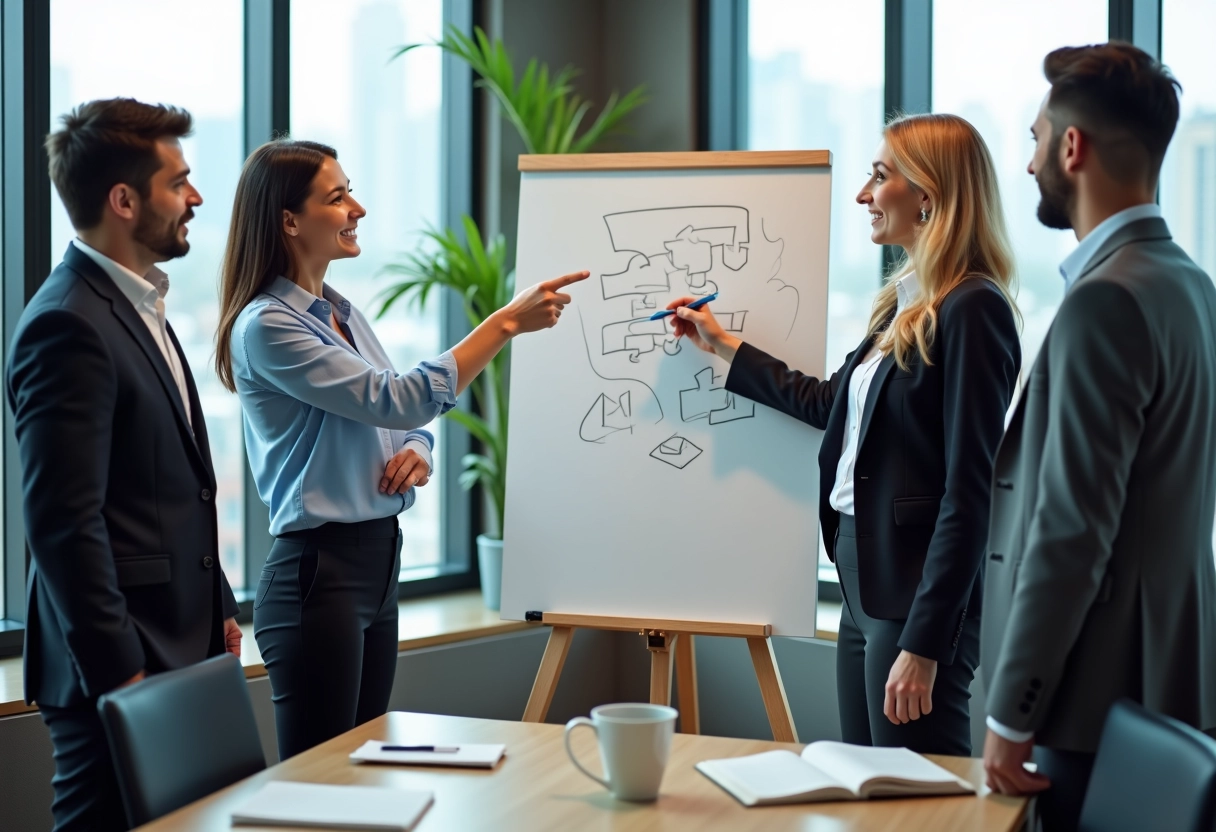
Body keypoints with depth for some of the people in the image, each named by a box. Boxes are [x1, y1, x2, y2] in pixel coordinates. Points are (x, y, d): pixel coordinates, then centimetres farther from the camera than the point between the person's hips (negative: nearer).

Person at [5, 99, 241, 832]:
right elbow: (64, 521, -20)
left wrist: (218, 607, 18)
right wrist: (119, 670, -20)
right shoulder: (68, 326, -16)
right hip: (122, 663, -9)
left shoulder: (141, 307, 15)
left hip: (181, 652, 9)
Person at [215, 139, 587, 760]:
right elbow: (398, 400, -19)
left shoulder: (343, 313, 13)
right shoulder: (265, 326, -13)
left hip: (378, 565, 9)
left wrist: (416, 454, -3)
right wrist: (507, 322, -18)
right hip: (317, 571, -9)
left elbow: (402, 421, 22)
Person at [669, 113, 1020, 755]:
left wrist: (924, 643, -20)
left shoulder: (971, 311, -15)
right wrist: (723, 347, 32)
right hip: (864, 581, 10)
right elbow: (833, 405, 29)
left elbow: (969, 490, -19)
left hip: (918, 591, -10)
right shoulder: (905, 304, 13)